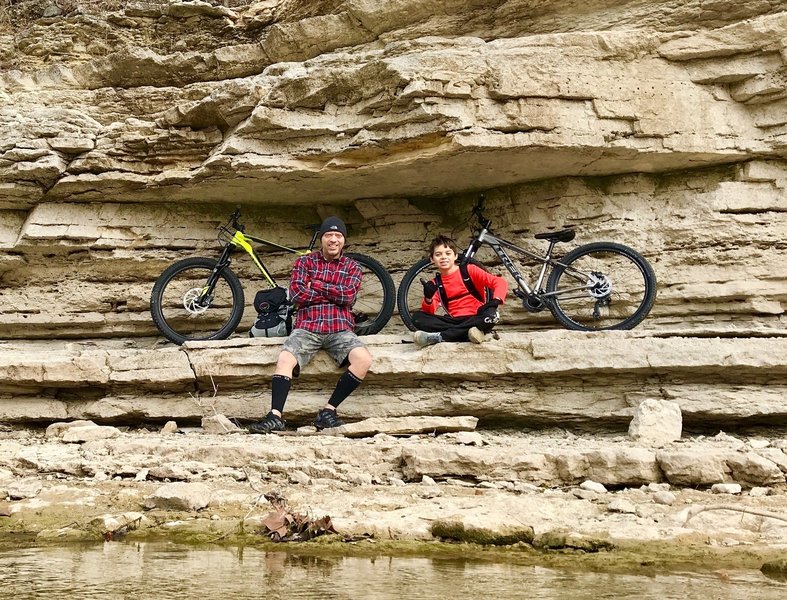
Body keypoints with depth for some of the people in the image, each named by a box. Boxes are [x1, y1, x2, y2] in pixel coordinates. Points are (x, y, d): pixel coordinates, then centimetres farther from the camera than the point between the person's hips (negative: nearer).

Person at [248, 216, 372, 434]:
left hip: (340, 329, 0)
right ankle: (275, 417, -29)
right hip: (307, 328, 0)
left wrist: (315, 285, -3)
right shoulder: (305, 262, 14)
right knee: (284, 360, -28)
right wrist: (335, 293, -2)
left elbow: (348, 296, -4)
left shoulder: (352, 267, 15)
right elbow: (297, 294, -3)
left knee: (364, 359, -27)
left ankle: (328, 411, -20)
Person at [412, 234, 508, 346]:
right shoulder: (435, 283, 9)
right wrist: (428, 298, -26)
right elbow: (429, 311, -4)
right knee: (418, 317, -18)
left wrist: (496, 301, -27)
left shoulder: (469, 271, 1)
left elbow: (500, 282, -7)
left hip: (476, 319, -2)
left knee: (490, 315, -37)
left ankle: (439, 337, -34)